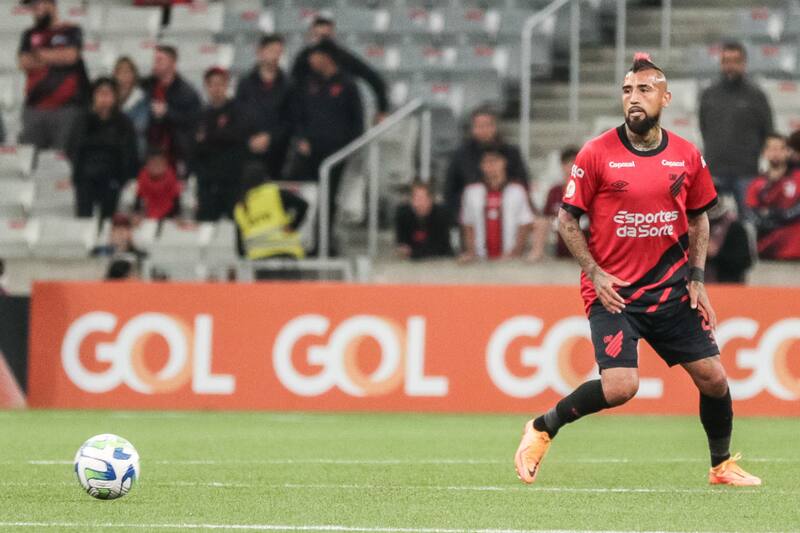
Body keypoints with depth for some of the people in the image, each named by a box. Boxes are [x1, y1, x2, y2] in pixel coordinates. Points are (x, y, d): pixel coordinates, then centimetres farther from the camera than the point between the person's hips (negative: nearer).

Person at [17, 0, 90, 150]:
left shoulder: (71, 32, 9)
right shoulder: (30, 35, 19)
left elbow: (71, 55, -7)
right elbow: (24, 63, 5)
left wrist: (41, 53, 4)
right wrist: (56, 58, 0)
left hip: (66, 105, -3)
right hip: (35, 106, 3)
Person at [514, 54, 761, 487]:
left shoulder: (687, 156, 2)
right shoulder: (597, 154, -7)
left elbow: (698, 219, 16)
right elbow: (566, 220, -1)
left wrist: (696, 279, 6)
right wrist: (594, 272, -11)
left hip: (671, 289, 4)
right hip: (612, 291, -4)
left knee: (713, 377, 2)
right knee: (619, 387, -18)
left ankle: (722, 466, 23)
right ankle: (542, 428, 4)